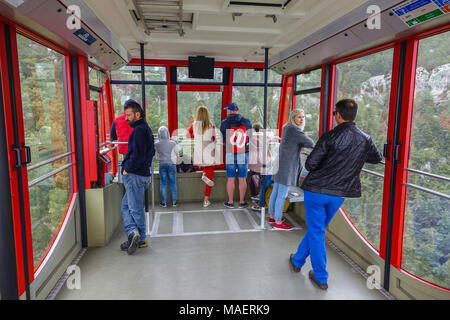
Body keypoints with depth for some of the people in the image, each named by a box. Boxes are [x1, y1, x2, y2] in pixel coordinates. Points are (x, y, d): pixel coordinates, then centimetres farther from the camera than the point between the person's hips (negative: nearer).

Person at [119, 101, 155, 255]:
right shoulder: (146, 128, 17)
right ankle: (134, 234, 14)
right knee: (126, 205, 15)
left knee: (135, 208, -1)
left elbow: (138, 155, -23)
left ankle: (140, 239, 6)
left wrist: (127, 169, -11)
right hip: (143, 173, 10)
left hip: (135, 175, -10)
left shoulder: (139, 130, -15)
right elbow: (151, 151, 22)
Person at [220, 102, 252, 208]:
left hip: (230, 155, -1)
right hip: (243, 154, 1)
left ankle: (230, 202, 17)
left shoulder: (224, 123, -4)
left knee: (230, 179, 8)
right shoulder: (246, 121, 0)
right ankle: (242, 202, 17)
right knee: (242, 179, 9)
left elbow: (222, 138, 5)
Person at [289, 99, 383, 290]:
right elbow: (377, 158, 18)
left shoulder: (329, 137, -18)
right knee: (316, 228, 21)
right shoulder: (365, 140, -2)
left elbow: (310, 164, -16)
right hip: (339, 194, 5)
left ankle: (321, 278, 19)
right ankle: (298, 260, 38)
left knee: (316, 232, 9)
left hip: (316, 190, -5)